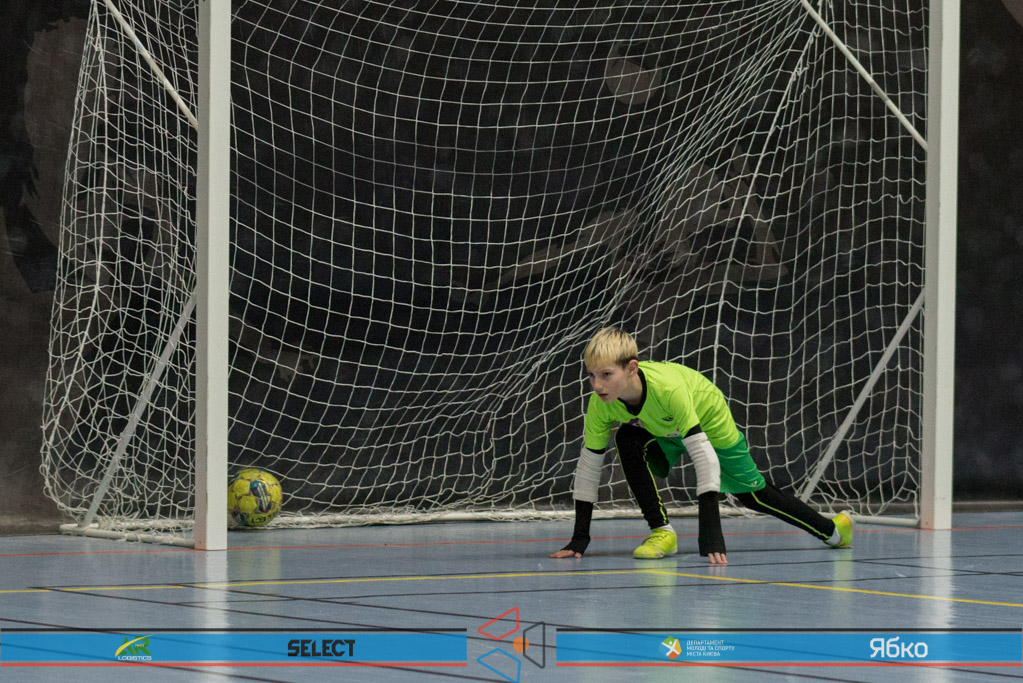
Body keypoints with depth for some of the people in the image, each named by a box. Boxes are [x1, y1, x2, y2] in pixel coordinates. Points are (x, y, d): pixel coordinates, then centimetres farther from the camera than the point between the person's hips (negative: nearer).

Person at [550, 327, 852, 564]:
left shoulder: (667, 388, -46)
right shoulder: (601, 404, -32)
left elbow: (705, 457, -46)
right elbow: (588, 467, -20)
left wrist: (711, 535, -50)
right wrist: (579, 540, -23)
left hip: (711, 422, -3)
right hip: (663, 432, 4)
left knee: (753, 493, 10)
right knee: (628, 441, -28)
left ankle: (832, 528, 36)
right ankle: (661, 531, -17)